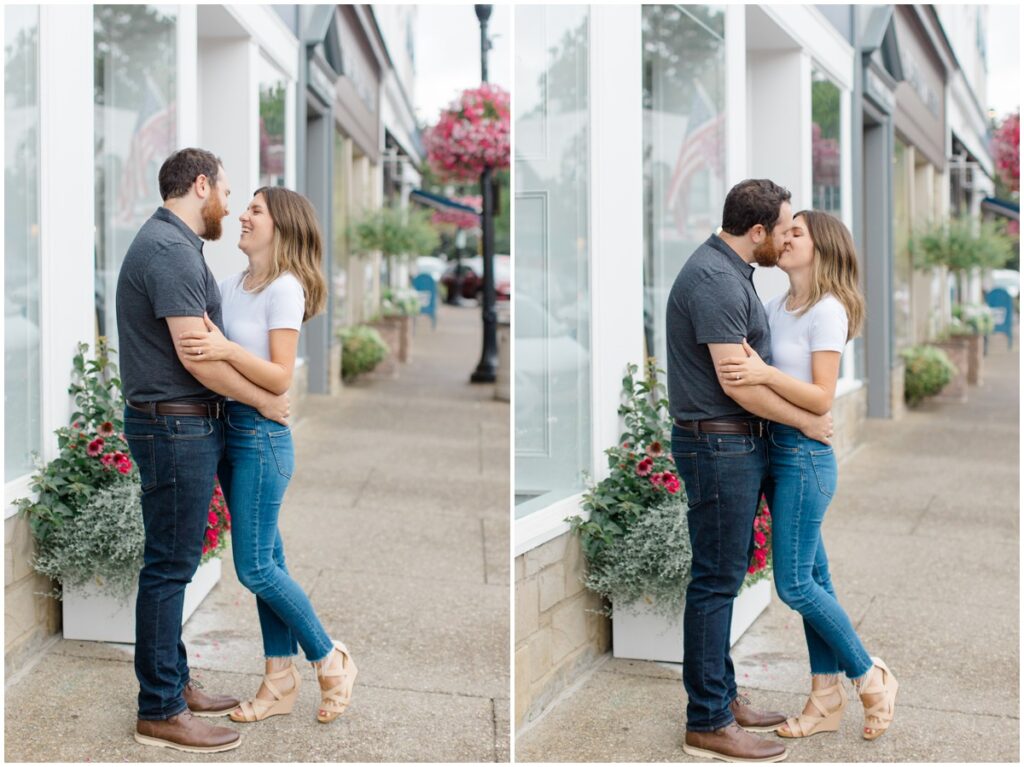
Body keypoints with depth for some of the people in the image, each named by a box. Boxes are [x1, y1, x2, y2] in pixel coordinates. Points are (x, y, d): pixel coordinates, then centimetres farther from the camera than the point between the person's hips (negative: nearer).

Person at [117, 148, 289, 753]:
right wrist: (268, 402, -10)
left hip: (187, 425, 10)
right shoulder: (171, 249, -18)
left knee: (175, 561, 16)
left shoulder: (172, 244, 15)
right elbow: (196, 357, -21)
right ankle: (160, 711, 4)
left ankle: (174, 681, 27)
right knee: (170, 564, -4)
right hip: (177, 425, -10)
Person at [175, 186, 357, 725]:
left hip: (262, 436, -8)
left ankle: (331, 661, 13)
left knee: (255, 567, -4)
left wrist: (227, 350, -28)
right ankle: (280, 681, 20)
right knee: (267, 560, 12)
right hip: (230, 430, 8)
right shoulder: (232, 285, 11)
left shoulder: (285, 289, -13)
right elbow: (199, 342, 12)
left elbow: (280, 378, -18)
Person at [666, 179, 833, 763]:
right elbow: (738, 383, -22)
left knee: (728, 573, 15)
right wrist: (809, 422, -11)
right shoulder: (714, 280, -19)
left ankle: (722, 696, 26)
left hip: (740, 444, 10)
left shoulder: (731, 272, 14)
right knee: (717, 579, -5)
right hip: (719, 444, -10)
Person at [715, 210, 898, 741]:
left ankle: (872, 678, 13)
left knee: (794, 583, -4)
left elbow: (822, 399, -18)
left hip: (805, 455, -8)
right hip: (778, 449, 8)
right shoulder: (776, 307, 11)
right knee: (813, 577, 12)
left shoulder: (827, 311, -12)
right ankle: (826, 698, 20)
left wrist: (765, 374, -29)